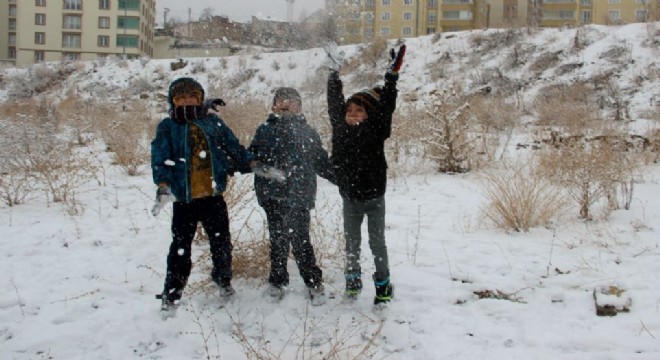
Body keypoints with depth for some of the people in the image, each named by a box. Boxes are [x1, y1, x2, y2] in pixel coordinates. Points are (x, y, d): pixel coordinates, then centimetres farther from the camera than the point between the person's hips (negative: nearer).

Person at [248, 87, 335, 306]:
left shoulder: (307, 132, 11)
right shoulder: (266, 130, 12)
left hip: (299, 195, -1)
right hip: (273, 194, 1)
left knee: (300, 239, -4)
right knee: (278, 238, 6)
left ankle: (314, 282, 9)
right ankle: (277, 281, 21)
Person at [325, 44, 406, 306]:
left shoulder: (375, 131, -10)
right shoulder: (341, 129, -2)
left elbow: (386, 107, -17)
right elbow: (334, 103, 6)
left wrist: (392, 76, -22)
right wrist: (334, 74, 9)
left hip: (374, 198, -3)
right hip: (350, 198, 3)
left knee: (377, 242, 7)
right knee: (351, 242, 15)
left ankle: (383, 284, 22)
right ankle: (353, 280, 33)